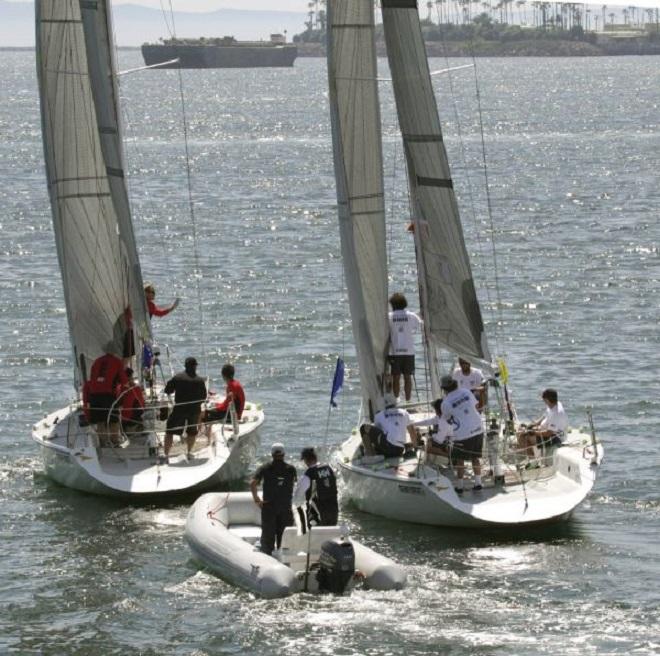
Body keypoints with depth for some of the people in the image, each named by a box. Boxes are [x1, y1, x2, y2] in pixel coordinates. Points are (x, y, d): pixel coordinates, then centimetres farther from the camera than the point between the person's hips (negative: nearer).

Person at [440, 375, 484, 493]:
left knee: (459, 459, 9)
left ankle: (459, 486, 12)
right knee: (475, 457, 18)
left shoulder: (445, 403, -12)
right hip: (478, 430, 5)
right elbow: (476, 406, 13)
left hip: (463, 434, -5)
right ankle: (478, 483, 21)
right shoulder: (466, 392, 1)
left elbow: (447, 419, 2)